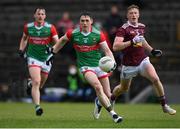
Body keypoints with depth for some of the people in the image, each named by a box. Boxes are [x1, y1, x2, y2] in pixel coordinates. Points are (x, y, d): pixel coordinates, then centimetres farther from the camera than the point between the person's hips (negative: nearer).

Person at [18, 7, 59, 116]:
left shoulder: (50, 28, -8)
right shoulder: (28, 27, -1)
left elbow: (57, 42, -8)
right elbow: (24, 38, 18)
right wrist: (21, 50, 6)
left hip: (46, 59, 1)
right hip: (33, 57, -1)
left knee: (41, 84, 15)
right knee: (36, 82, -19)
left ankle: (31, 83, 50)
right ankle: (37, 106, -18)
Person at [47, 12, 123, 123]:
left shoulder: (98, 34, -7)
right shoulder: (73, 34, -5)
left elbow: (107, 50, -7)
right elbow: (62, 40, 15)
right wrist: (53, 53, 18)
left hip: (99, 64, 2)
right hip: (85, 66, -2)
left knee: (107, 94, 2)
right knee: (98, 87, -28)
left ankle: (99, 103, 40)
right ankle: (112, 113, -25)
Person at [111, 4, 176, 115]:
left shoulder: (142, 27, 6)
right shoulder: (124, 29, -15)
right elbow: (115, 47, -27)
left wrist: (152, 50, 19)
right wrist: (131, 42, -35)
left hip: (143, 60, 4)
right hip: (129, 65, -4)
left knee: (155, 79, -18)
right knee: (124, 88, 13)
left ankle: (165, 106, -9)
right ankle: (110, 100, 45)